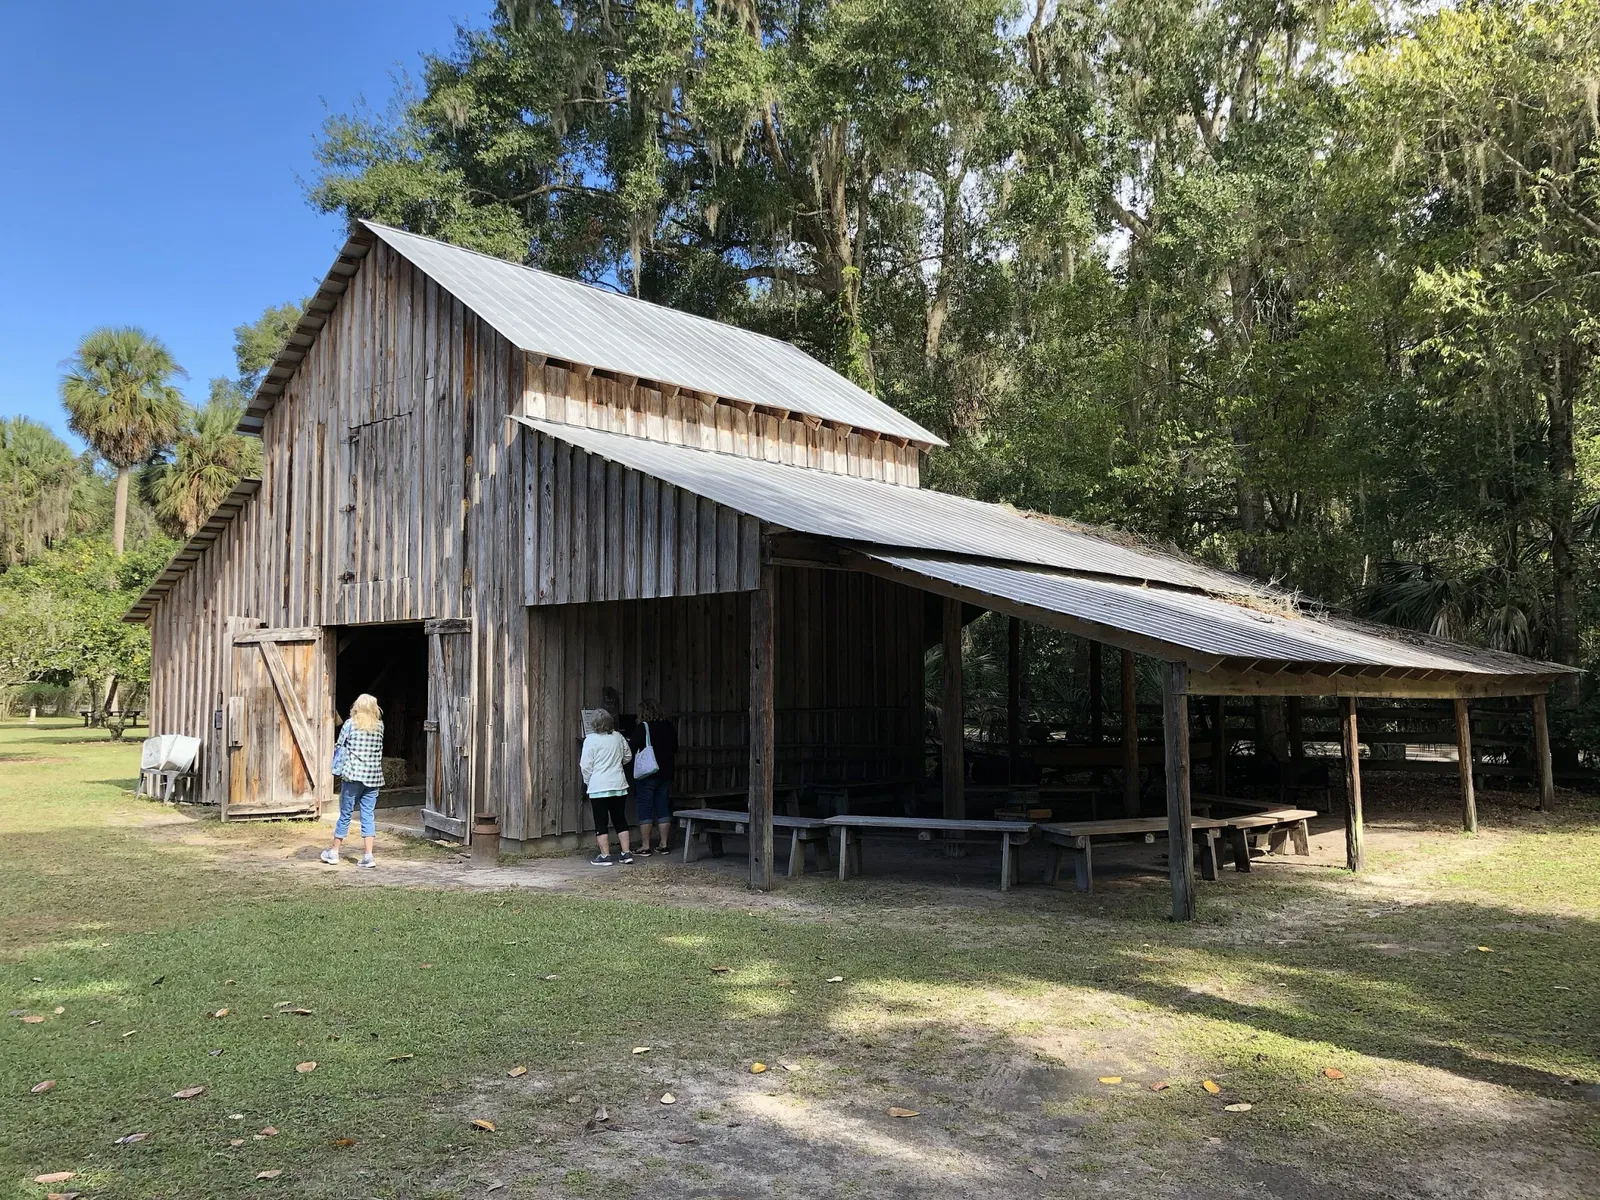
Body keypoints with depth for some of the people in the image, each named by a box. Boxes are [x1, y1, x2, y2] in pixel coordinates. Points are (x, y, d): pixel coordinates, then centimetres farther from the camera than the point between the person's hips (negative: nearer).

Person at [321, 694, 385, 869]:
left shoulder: (350, 724, -4)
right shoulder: (380, 726, 4)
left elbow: (339, 746, 1)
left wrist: (338, 767, 15)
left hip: (353, 775, -2)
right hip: (373, 777, 2)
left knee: (345, 814, 8)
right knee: (368, 815, 5)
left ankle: (334, 853, 20)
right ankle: (368, 856, 0)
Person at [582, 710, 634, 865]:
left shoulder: (590, 739, -10)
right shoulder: (618, 737, 3)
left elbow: (586, 766, -9)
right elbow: (628, 757, 16)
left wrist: (588, 782, 7)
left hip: (599, 787, -4)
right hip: (619, 786, 5)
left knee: (601, 822, 2)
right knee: (620, 819, 12)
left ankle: (605, 855, 2)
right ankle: (627, 853, 11)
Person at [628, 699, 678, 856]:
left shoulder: (642, 728, -12)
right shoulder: (670, 727, 7)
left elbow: (630, 750, -12)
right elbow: (675, 751, 18)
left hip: (647, 774, -6)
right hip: (666, 774, 6)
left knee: (645, 810, -1)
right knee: (663, 809, 10)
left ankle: (645, 846, 0)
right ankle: (663, 845, 12)